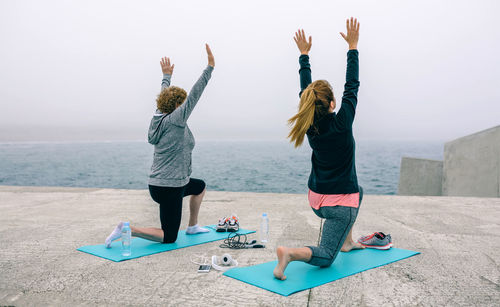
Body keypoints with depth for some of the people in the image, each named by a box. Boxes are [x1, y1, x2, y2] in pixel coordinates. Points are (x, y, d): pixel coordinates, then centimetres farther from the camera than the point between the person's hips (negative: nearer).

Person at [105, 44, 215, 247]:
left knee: (200, 186, 32)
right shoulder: (175, 121, -17)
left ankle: (192, 227, 38)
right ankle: (127, 230, -11)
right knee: (169, 237, 1)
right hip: (169, 188, -10)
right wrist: (210, 66, -18)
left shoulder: (160, 117, 5)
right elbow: (195, 94, -20)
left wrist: (167, 76, 38)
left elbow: (164, 95, 22)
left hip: (158, 183, 10)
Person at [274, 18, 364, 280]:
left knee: (357, 191, 37)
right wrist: (352, 47, -3)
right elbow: (351, 87, -10)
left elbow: (306, 90, 6)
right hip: (339, 203, -7)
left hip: (317, 200, 7)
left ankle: (347, 241, 37)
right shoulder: (341, 123, -20)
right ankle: (290, 253, -28)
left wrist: (304, 54, 14)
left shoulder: (309, 125, -6)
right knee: (325, 258, 1)